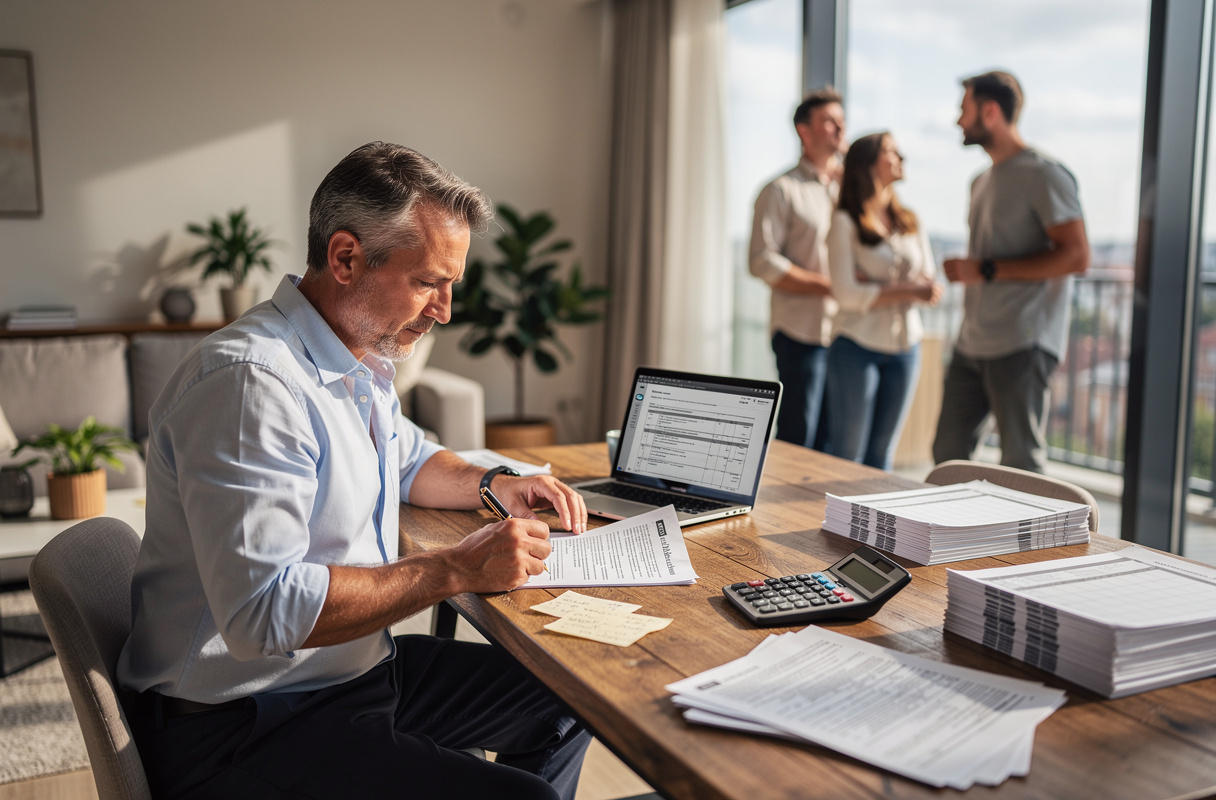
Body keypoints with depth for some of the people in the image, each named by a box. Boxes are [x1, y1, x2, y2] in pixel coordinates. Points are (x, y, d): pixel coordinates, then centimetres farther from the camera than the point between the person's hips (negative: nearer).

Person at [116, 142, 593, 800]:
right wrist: (457, 569, -25)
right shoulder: (249, 382, -25)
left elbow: (408, 459, 28)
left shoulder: (360, 360, 8)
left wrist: (493, 486, 7)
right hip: (245, 729, -9)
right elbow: (262, 609, -32)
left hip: (355, 667, 10)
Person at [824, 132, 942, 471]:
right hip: (857, 345, -5)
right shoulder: (845, 222, -6)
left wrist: (877, 287, -11)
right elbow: (847, 294, -15)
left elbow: (929, 284, 5)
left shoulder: (910, 221, 11)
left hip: (905, 345, 5)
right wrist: (907, 290, -17)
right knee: (848, 452, -1)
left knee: (882, 452, 11)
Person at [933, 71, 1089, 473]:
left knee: (1021, 468, -2)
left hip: (1022, 346, -9)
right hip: (971, 345, 9)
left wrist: (987, 271, -17)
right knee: (947, 455, 12)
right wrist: (963, 269, 11)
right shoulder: (982, 181, 20)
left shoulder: (1043, 174, -8)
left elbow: (1076, 256, -17)